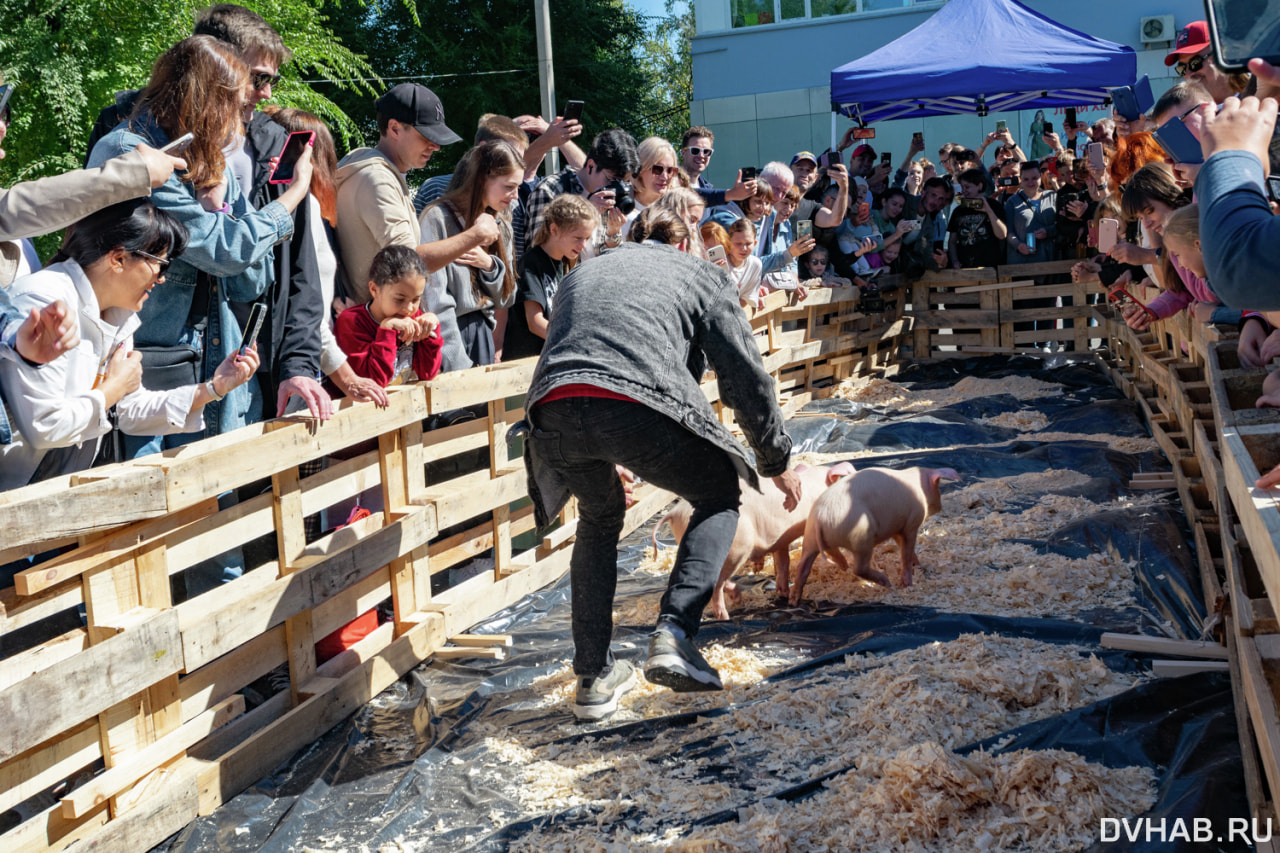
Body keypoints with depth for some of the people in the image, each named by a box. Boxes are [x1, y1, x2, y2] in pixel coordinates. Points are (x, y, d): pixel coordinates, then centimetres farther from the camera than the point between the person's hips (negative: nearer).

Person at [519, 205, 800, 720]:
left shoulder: (584, 271, 37)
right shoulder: (698, 274, 25)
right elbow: (745, 376, 18)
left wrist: (601, 458, 50)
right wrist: (776, 463, 28)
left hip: (555, 410, 4)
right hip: (639, 405, -4)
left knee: (600, 518, 30)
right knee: (720, 497, 21)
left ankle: (594, 678, 28)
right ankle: (674, 632, 0)